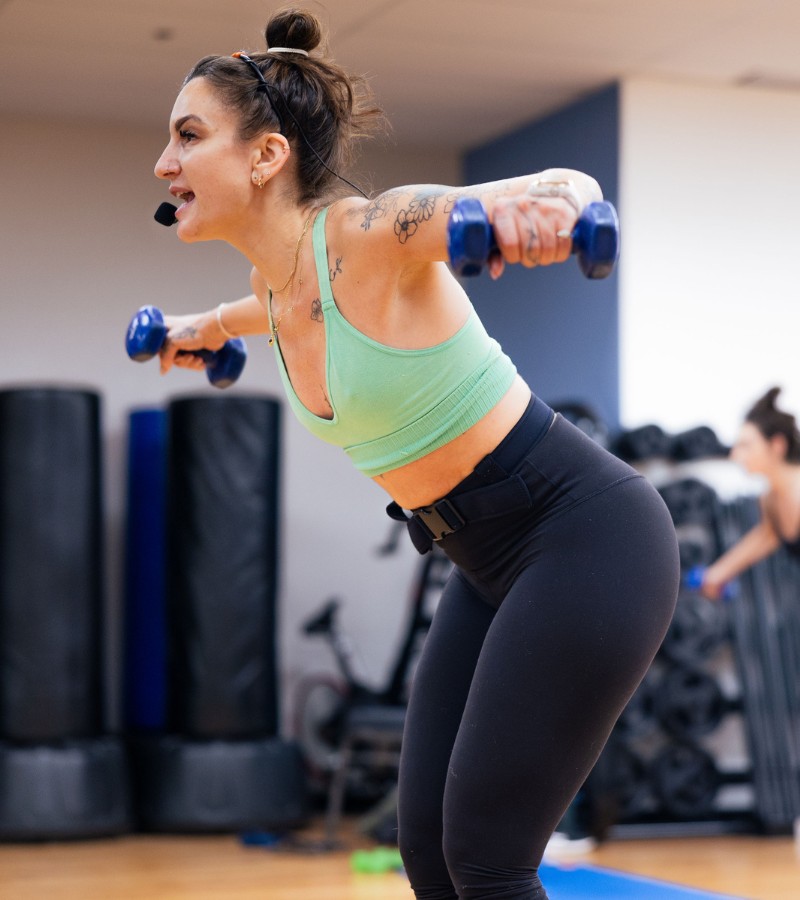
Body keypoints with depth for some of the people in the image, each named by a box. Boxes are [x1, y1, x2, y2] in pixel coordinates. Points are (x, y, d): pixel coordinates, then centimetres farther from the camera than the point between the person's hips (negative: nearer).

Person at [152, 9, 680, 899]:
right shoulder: (277, 281, 2)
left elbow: (569, 185, -31)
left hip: (586, 535, -8)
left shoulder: (370, 233, -21)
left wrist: (540, 204, -54)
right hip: (489, 561, 8)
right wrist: (207, 327, 45)